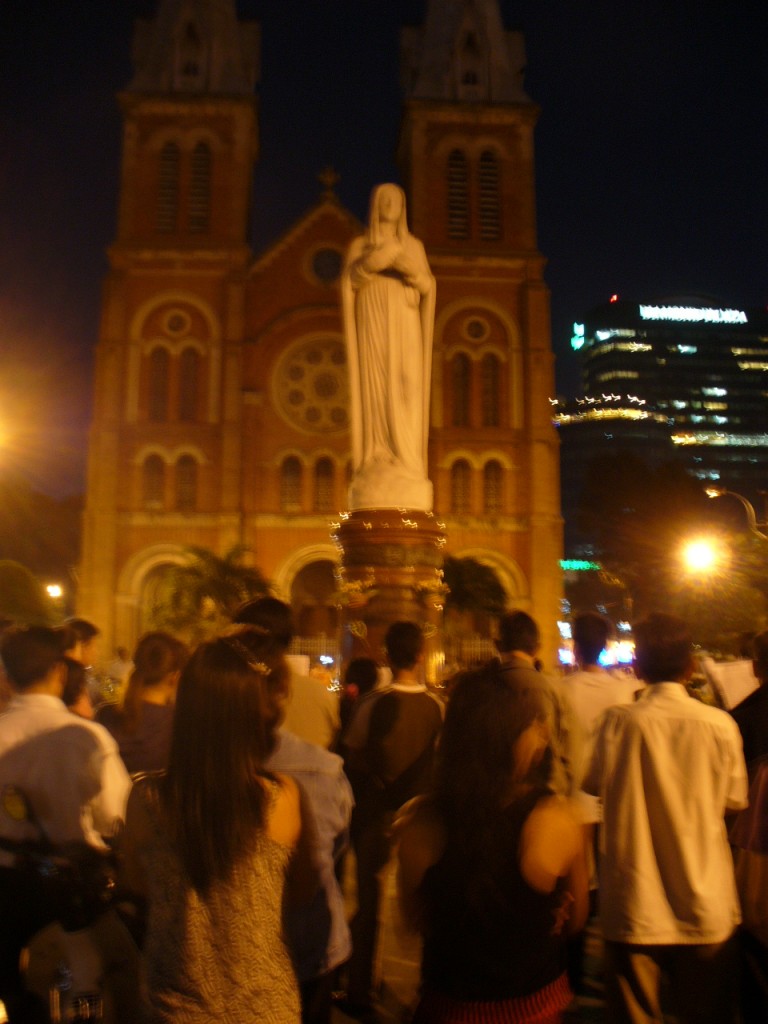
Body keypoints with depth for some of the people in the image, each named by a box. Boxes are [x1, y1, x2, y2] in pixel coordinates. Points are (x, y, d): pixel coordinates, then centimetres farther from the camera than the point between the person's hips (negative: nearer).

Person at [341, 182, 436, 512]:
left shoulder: (414, 245, 17)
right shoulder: (359, 245, 13)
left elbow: (428, 286, 4)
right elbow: (348, 282, -3)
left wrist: (405, 265, -14)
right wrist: (375, 260, -15)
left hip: (403, 326, 1)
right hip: (372, 325, -1)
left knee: (404, 394, -9)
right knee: (373, 391, -11)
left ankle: (406, 474, -11)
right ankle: (376, 474, -12)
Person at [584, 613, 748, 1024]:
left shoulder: (619, 720, -14)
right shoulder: (720, 724, -11)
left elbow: (595, 784, -1)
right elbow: (735, 799, 3)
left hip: (634, 909, -1)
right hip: (707, 911, 1)